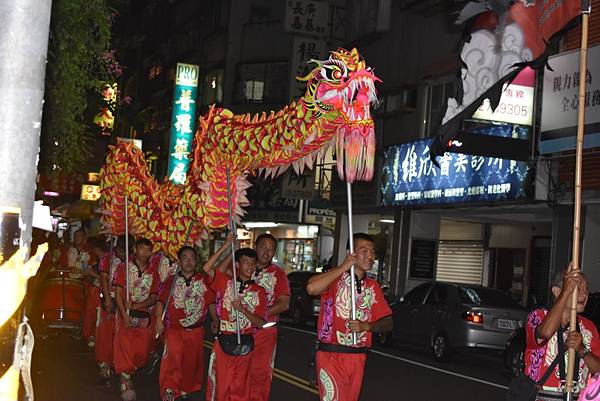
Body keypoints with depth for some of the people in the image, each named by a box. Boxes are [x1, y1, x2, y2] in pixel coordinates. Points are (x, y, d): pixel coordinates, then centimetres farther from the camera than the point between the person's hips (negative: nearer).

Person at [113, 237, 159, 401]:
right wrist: (125, 315, -15)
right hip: (125, 315, -3)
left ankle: (126, 374, 29)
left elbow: (153, 298, 5)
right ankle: (126, 384, 3)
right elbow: (118, 293, -4)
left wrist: (135, 305, -12)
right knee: (125, 349, -7)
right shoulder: (124, 268, 1)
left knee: (142, 352, 2)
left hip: (144, 316, 3)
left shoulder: (153, 272, 8)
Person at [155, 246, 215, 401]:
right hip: (174, 329, -2)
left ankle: (186, 389, 33)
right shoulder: (171, 281, 1)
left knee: (192, 361, 11)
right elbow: (161, 301, 1)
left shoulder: (204, 281, 1)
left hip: (196, 330, 2)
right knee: (172, 356, -20)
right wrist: (159, 320, -9)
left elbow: (211, 302, 4)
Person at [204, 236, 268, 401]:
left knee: (240, 386, 10)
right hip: (224, 340, -1)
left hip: (245, 343, 1)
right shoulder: (226, 283, 1)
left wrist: (243, 309, -18)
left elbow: (260, 323, -4)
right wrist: (225, 246, -16)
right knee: (220, 383, 4)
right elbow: (207, 268, -15)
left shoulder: (259, 291, 0)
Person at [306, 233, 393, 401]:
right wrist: (344, 267, -18)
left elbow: (387, 323, 11)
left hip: (358, 357, 5)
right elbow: (311, 288, -26)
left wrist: (365, 326, -10)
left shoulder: (373, 286, 12)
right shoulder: (335, 278, -4)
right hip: (331, 355, -5)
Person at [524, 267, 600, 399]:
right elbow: (546, 332, -22)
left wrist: (582, 350, -9)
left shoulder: (588, 326, 15)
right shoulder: (539, 316, 3)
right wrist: (566, 291, -18)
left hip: (579, 397, 4)